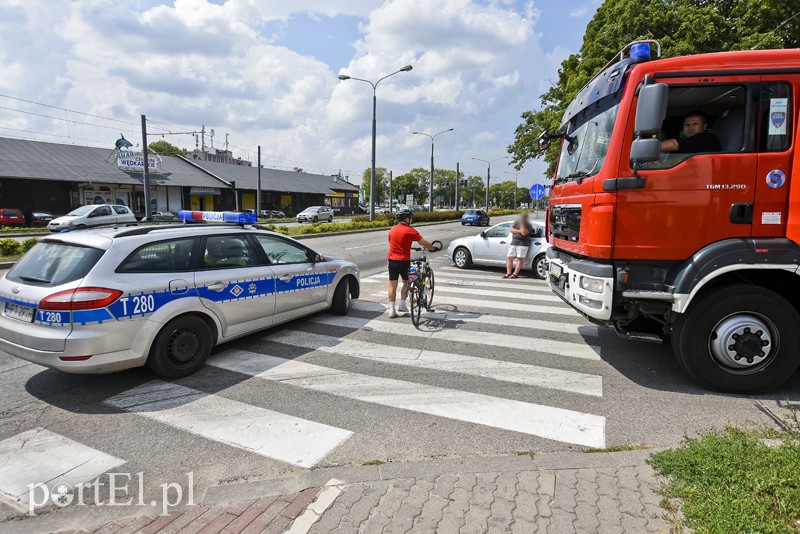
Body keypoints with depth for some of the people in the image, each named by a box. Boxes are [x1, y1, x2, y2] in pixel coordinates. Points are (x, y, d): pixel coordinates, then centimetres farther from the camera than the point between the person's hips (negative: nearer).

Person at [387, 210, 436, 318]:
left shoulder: (392, 229, 8)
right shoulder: (410, 231, -8)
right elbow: (424, 243, -8)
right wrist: (433, 248, 7)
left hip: (392, 260, 4)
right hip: (404, 261, -4)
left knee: (392, 285, 5)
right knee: (406, 282, 18)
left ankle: (392, 310, 4)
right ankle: (402, 305, 19)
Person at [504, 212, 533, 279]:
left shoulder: (528, 225, -4)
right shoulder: (516, 222, 11)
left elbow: (524, 233, -20)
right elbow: (512, 230, 1)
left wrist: (522, 223, -17)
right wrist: (520, 231, -11)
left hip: (523, 244, -5)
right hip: (514, 243, 6)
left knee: (520, 258, -6)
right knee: (509, 257, 1)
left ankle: (515, 274, -5)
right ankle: (508, 273, 4)